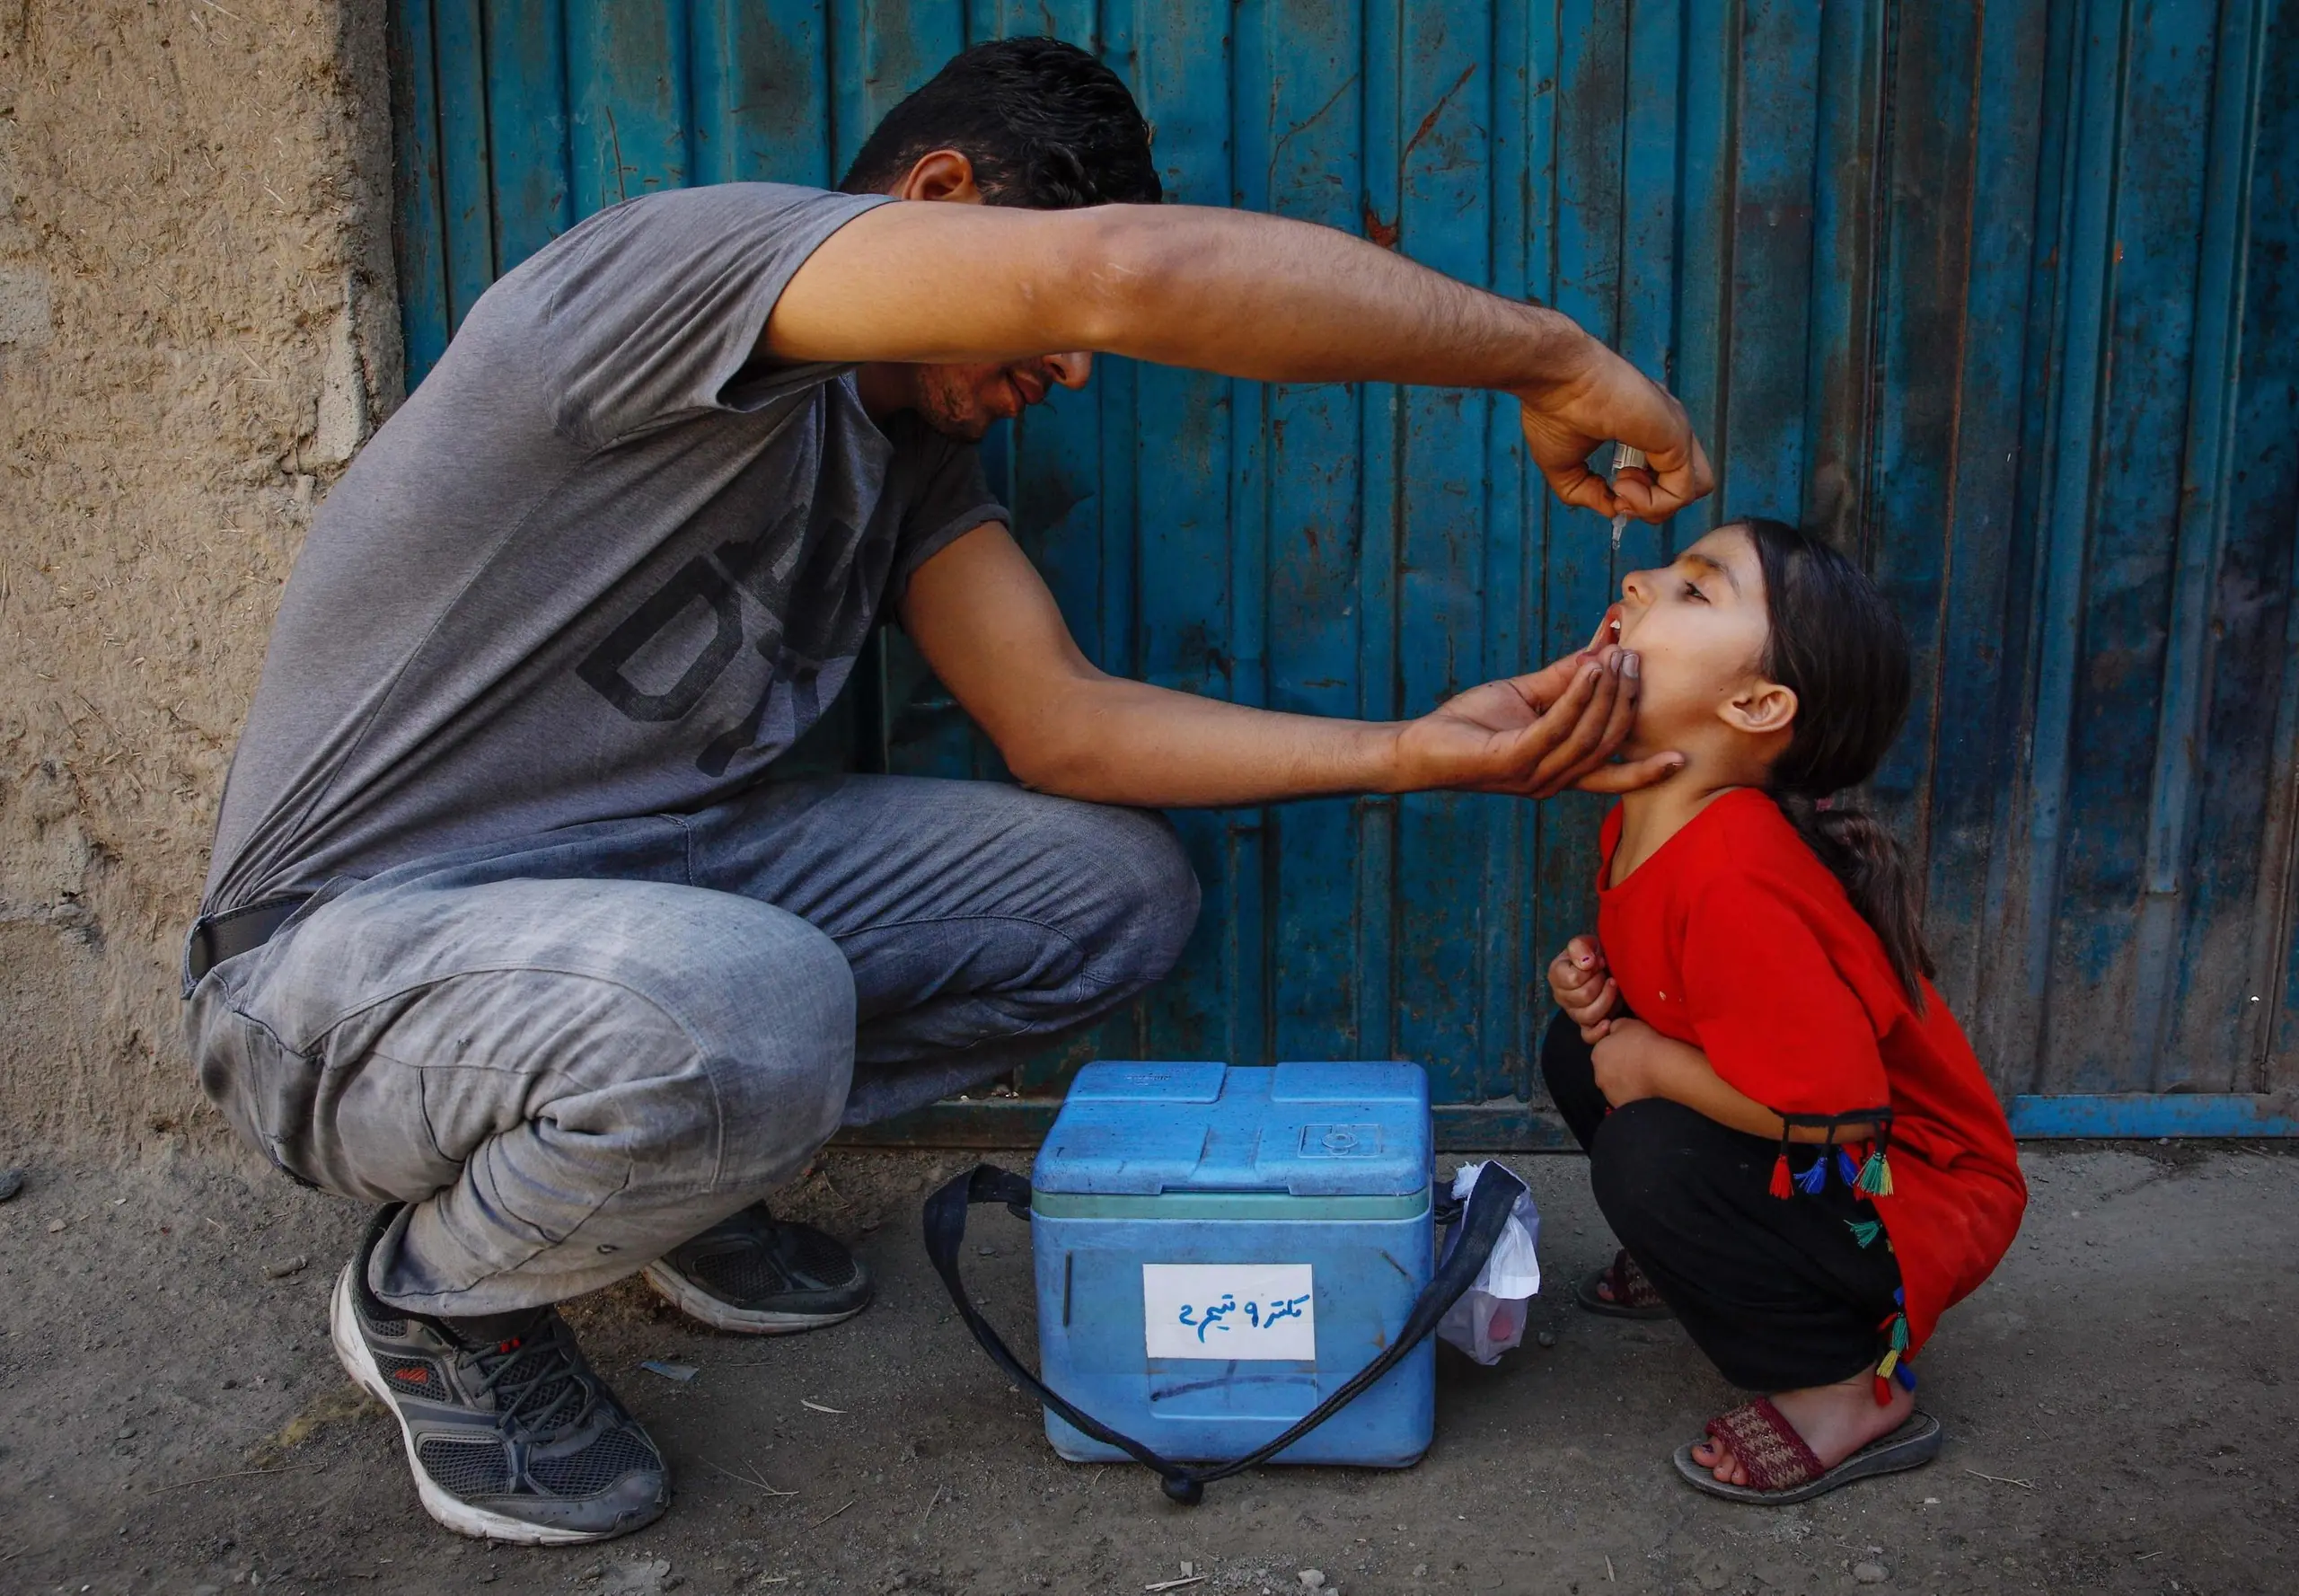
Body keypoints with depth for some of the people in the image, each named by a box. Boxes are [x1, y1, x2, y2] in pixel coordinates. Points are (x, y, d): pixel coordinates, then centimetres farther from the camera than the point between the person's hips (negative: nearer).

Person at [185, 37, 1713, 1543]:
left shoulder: (914, 441, 7)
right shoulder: (689, 250, -22)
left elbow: (1058, 725, 1)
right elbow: (1125, 269, -38)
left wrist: (1421, 751, -7)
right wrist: (1550, 355, -28)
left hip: (653, 878, 8)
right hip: (347, 949, -8)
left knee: (1115, 882, 1)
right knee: (741, 1011, -41)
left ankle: (688, 1170, 14)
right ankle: (437, 1296, -5)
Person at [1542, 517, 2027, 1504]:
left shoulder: (1735, 879, -34)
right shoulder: (1642, 821, -3)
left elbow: (1836, 1107, -35)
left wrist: (1650, 1063, -21)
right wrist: (1600, 980, -7)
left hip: (1911, 1199, -9)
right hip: (1811, 1161, 9)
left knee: (1648, 1154, -29)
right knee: (1578, 1048, 6)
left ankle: (1853, 1390, -9)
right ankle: (1697, 1262, 27)